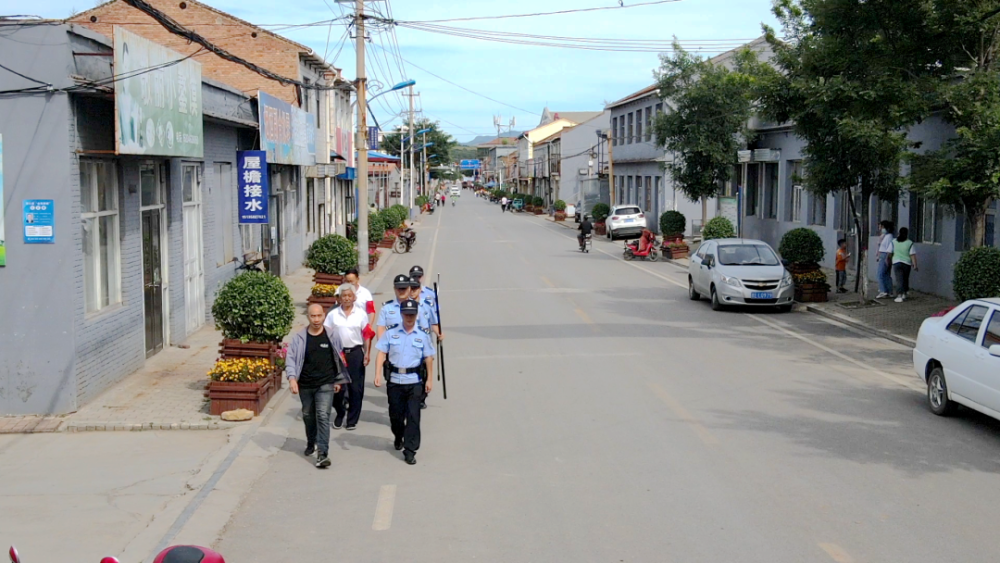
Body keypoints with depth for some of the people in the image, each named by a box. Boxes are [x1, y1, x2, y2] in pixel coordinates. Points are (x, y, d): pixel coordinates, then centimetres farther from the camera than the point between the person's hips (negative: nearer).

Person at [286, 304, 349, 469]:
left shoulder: (332, 336, -1)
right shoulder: (299, 338, -3)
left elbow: (339, 359, 10)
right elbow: (291, 359, -5)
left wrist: (338, 380, 13)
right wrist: (292, 378, -19)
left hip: (326, 385, -2)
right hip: (305, 385, 2)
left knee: (323, 416, -13)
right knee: (308, 416, 18)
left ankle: (323, 454, -16)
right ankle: (311, 443, 44)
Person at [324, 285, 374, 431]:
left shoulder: (361, 314, 3)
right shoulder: (333, 314, 3)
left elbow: (367, 335, 3)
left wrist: (367, 353, -3)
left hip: (356, 353, 0)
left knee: (356, 387, 2)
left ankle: (352, 419, 13)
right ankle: (340, 413, 25)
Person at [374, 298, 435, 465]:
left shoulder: (423, 337, 6)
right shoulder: (390, 334, 5)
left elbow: (428, 358, 8)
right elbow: (381, 354, 1)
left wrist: (429, 379, 5)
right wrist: (378, 374, -10)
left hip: (415, 381, -1)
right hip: (394, 380, 1)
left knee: (413, 416, -6)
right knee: (395, 414, 13)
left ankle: (410, 451, -2)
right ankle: (398, 438, 42)